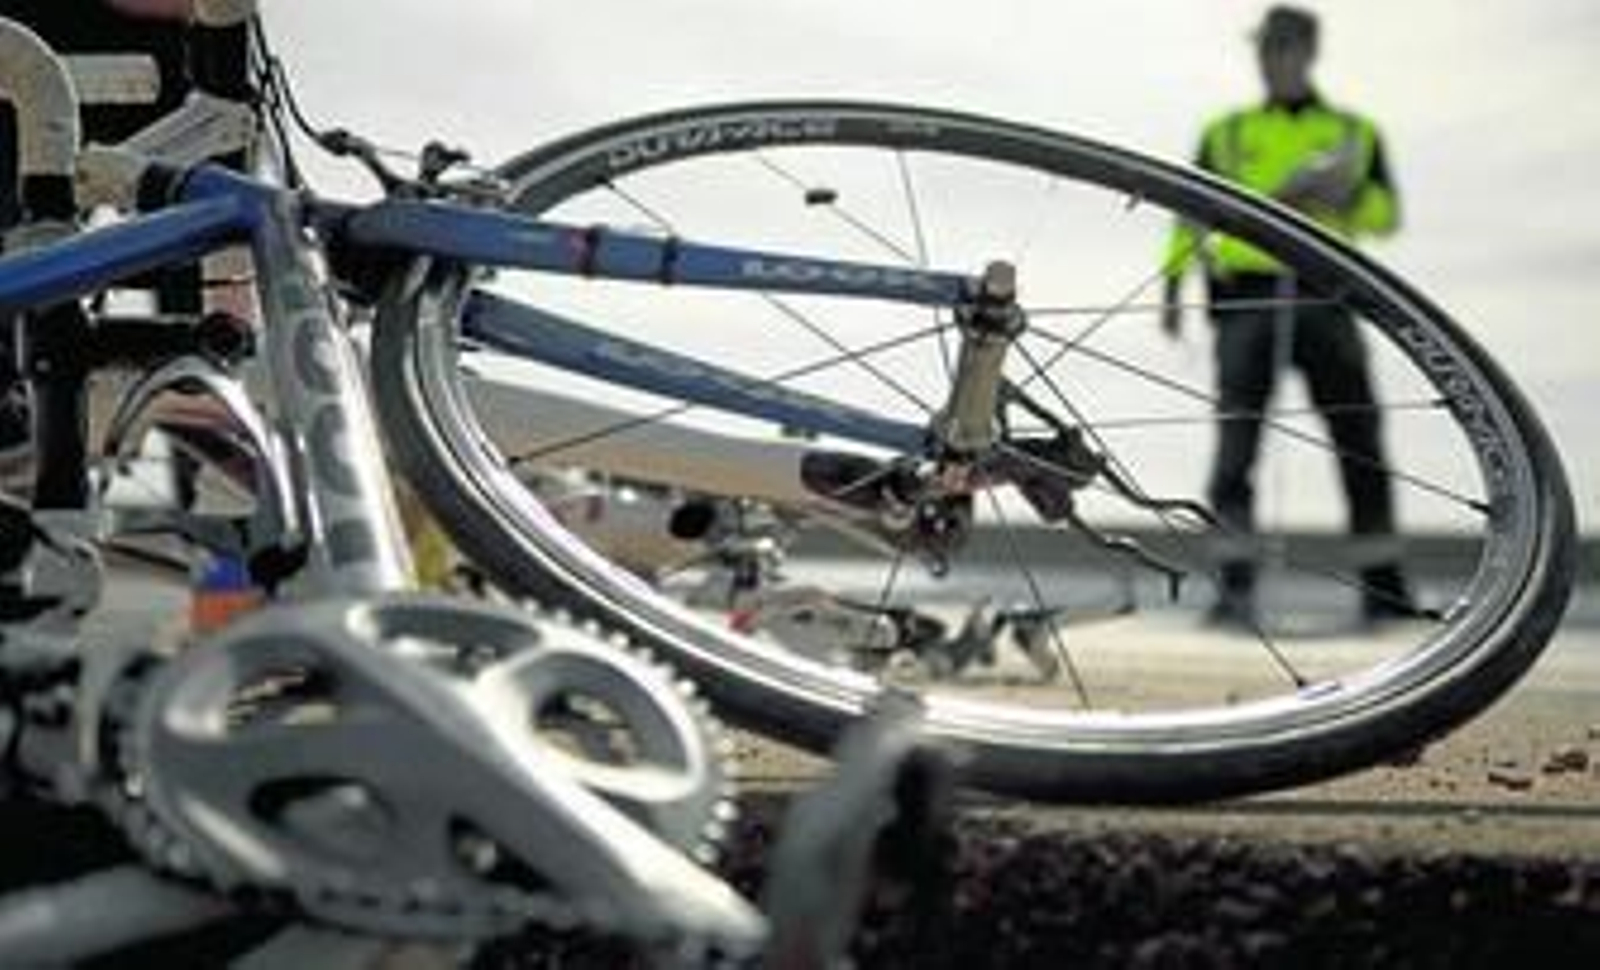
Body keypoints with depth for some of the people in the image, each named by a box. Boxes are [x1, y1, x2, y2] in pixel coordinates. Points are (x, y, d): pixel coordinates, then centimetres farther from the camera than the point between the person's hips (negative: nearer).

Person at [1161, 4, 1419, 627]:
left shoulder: (1355, 132, 18)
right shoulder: (1226, 132, 19)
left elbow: (1388, 214, 9)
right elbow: (1190, 211, 15)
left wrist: (1349, 196, -12)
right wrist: (1173, 284, 2)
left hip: (1323, 296, 0)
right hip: (1245, 295, 0)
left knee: (1360, 441, -3)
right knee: (1236, 442, -11)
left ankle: (1385, 587, 4)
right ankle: (1235, 587, -11)